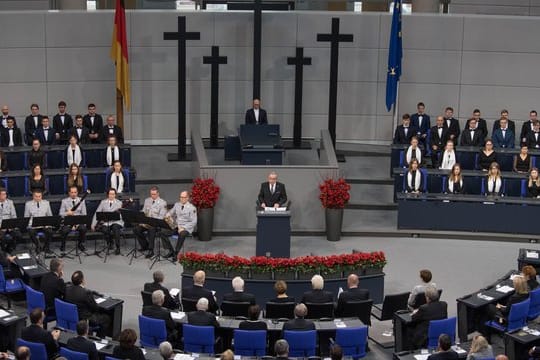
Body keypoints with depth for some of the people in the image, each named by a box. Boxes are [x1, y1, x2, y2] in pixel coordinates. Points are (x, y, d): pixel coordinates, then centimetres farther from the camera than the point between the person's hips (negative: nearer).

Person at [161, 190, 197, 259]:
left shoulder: (192, 208, -8)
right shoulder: (177, 205, 9)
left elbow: (194, 222, -11)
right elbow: (171, 212, 20)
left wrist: (183, 228, -20)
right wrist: (168, 215, -7)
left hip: (186, 228, -6)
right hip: (176, 226, 6)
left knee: (182, 235, -39)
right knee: (163, 232, -17)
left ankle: (176, 253, -23)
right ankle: (171, 251, -5)